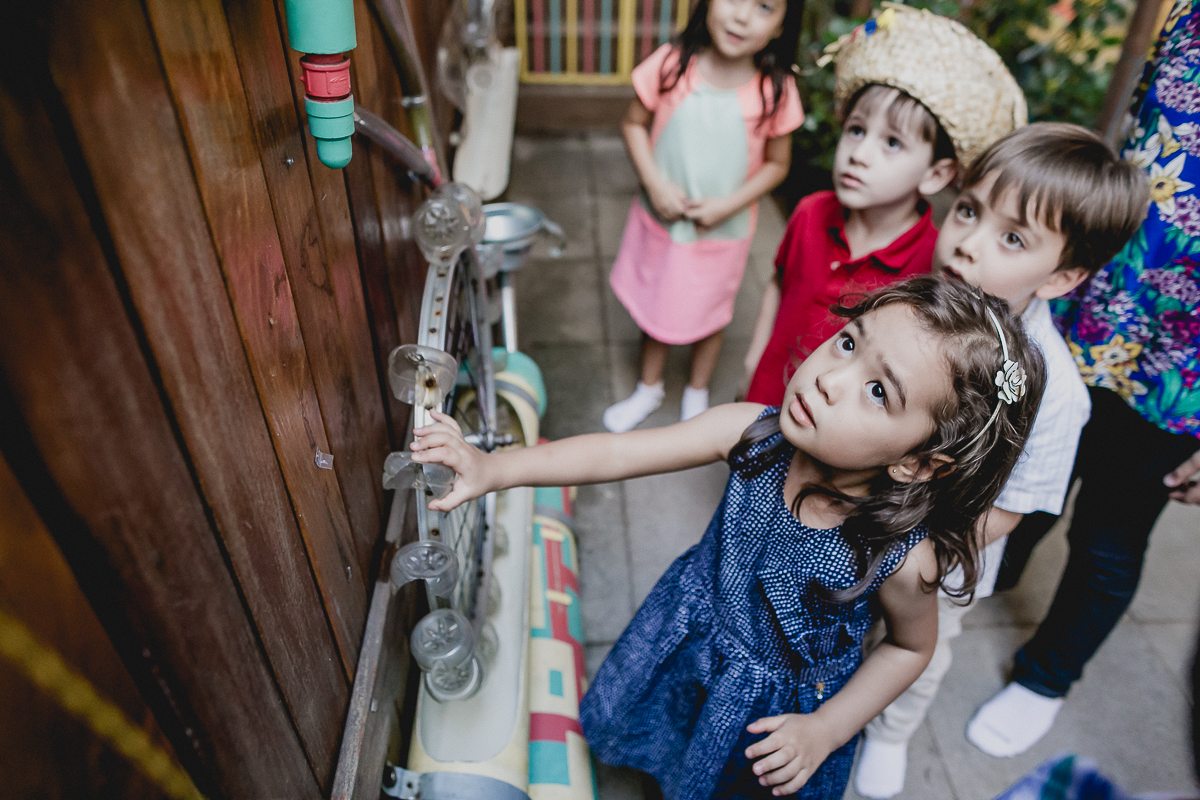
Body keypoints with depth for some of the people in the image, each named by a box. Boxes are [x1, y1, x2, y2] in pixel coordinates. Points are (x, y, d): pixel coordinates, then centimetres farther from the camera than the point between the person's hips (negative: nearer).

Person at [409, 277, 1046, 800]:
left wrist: (825, 731, -15)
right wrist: (495, 468, -36)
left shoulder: (902, 557, -34)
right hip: (698, 632, 3)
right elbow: (619, 453, -27)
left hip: (780, 701, -3)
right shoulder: (754, 433, -30)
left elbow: (911, 646, -12)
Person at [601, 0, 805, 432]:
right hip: (659, 218, 2)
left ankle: (697, 391, 46)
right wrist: (655, 183, -17)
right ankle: (649, 387, 45)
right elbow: (633, 123, -4)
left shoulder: (776, 89, -16)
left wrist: (729, 204, -18)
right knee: (653, 305, 19)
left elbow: (777, 163, -5)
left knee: (707, 314, 17)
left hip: (723, 231, -1)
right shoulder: (672, 64, -15)